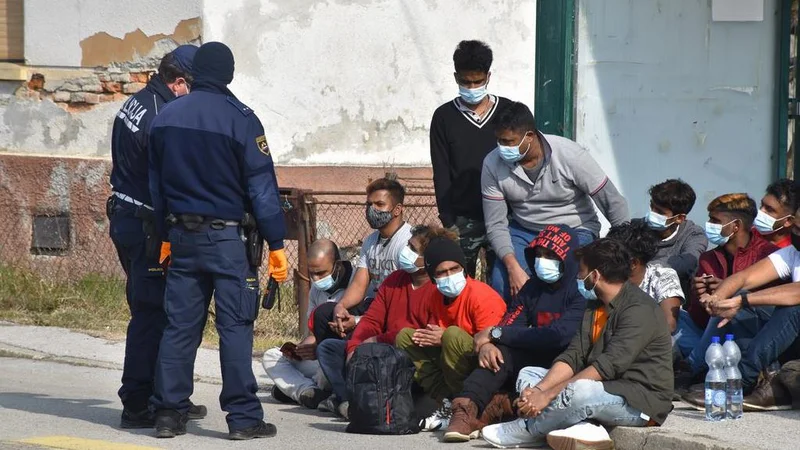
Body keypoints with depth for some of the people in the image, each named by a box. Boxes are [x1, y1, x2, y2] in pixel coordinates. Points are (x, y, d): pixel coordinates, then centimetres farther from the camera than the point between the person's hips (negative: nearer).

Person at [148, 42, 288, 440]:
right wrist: (276, 244, -6)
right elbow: (261, 186, -9)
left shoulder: (165, 118, 7)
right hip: (228, 237, -5)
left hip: (182, 235, 5)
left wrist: (165, 236, 22)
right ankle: (243, 418, -2)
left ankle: (168, 412, 10)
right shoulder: (239, 118, -10)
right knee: (235, 326, -2)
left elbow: (156, 184, 14)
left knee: (179, 325, 9)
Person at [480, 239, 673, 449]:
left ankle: (525, 431, -11)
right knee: (528, 375, 6)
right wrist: (538, 390, -15)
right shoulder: (595, 307, 14)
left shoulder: (639, 310, -17)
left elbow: (608, 366, -25)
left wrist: (548, 395, -27)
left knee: (579, 390, -38)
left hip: (644, 398, -10)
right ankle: (583, 428, -20)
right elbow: (574, 356, 3)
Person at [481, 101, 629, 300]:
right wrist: (513, 267, -26)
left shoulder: (569, 155, -21)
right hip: (524, 231, 3)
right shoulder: (493, 164, -13)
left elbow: (614, 203, -14)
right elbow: (496, 224, -10)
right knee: (500, 281, -23)